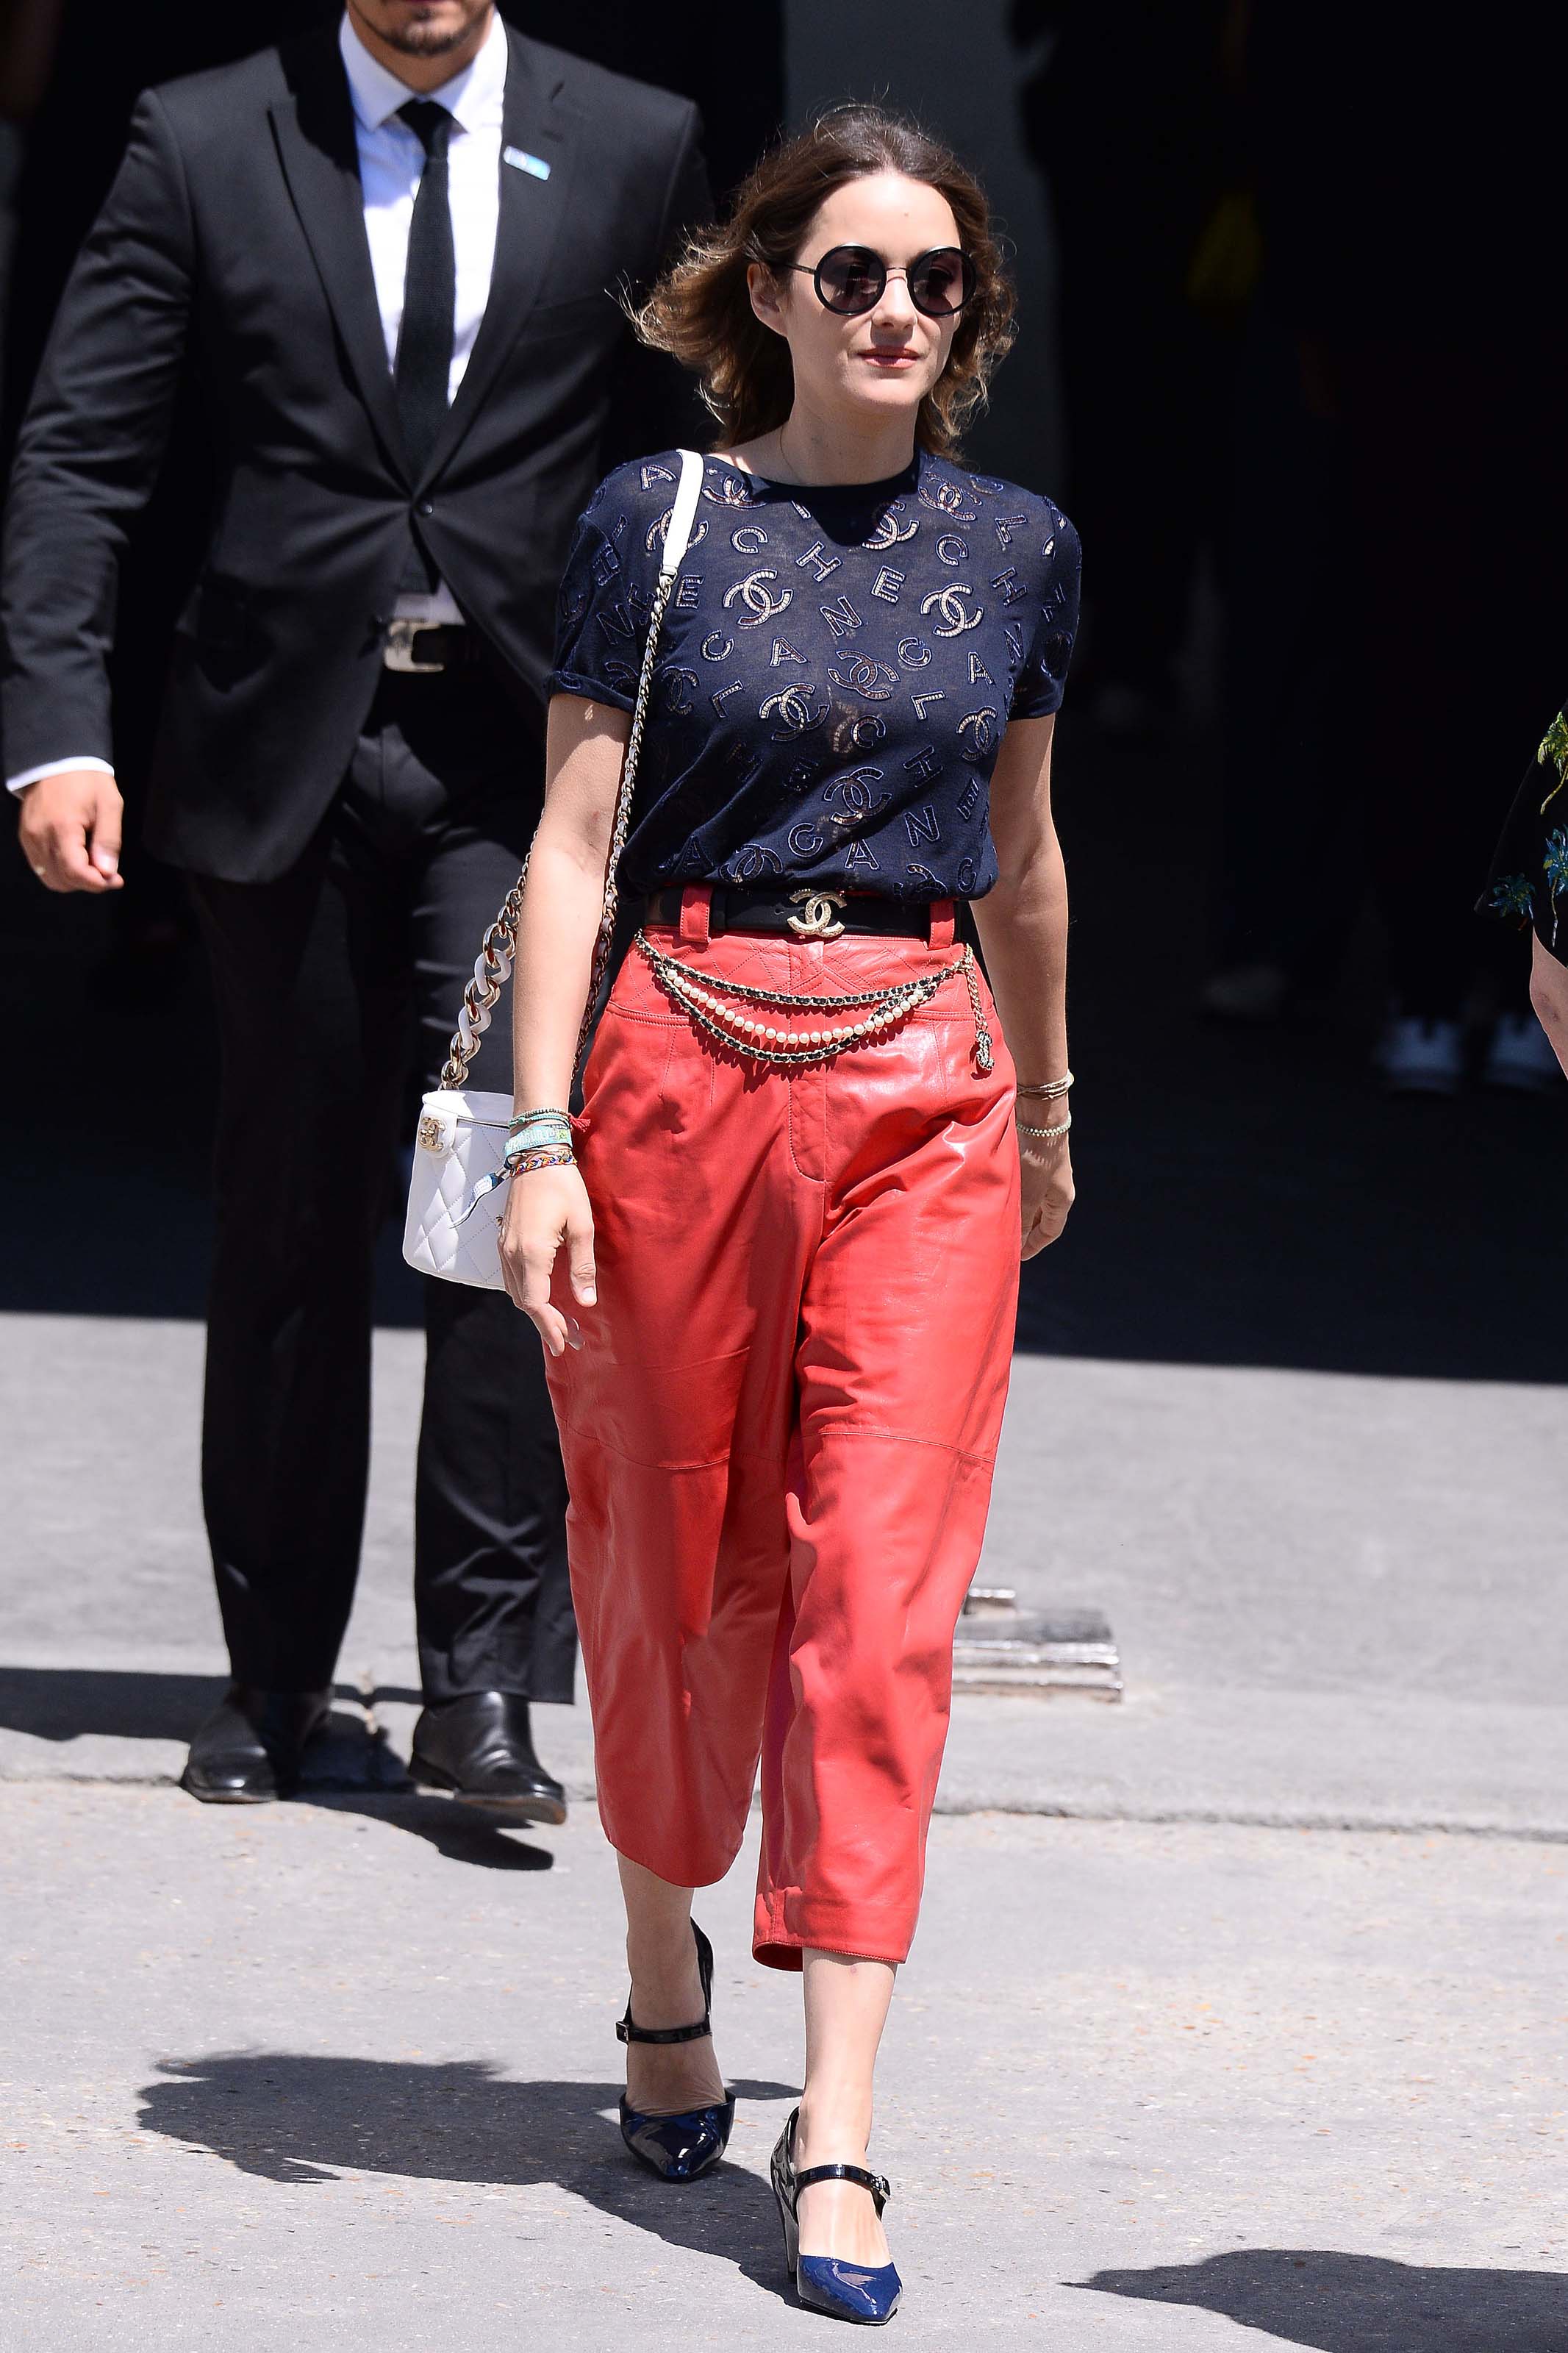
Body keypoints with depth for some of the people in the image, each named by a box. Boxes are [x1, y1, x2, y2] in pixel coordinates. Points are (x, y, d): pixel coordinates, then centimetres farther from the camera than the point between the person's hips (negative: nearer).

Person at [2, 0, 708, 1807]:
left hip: (520, 752, -1)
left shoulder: (634, 153, 4)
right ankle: (275, 1671, 20)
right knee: (289, 1219, 8)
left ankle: (480, 1679, -9)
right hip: (281, 747, 1)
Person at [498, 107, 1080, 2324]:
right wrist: (543, 1134, -9)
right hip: (689, 1059, -1)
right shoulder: (663, 521, 0)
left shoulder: (1014, 546, 8)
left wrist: (1046, 1108, 29)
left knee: (880, 1592, -7)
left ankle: (836, 2135, -9)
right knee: (678, 1555, 8)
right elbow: (573, 837, -1)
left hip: (922, 1083, 1)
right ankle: (666, 1974, 35)